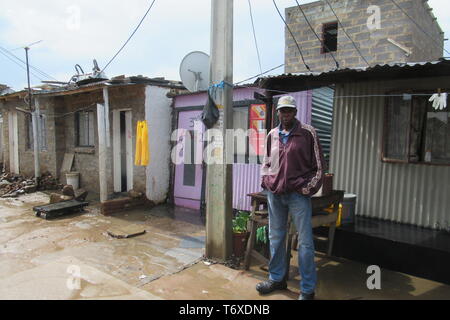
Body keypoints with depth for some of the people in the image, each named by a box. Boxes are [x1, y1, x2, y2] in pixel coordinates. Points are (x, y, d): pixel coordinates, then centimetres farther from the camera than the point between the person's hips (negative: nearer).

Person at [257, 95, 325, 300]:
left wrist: (308, 189, -7)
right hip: (274, 193, 5)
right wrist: (266, 181, 6)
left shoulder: (307, 133, -3)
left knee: (305, 241, 1)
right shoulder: (272, 135, 10)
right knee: (275, 238, 14)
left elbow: (318, 164, -1)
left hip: (298, 194, -4)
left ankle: (307, 289, 16)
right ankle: (277, 279, 31)